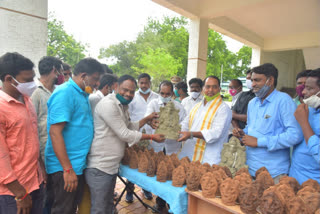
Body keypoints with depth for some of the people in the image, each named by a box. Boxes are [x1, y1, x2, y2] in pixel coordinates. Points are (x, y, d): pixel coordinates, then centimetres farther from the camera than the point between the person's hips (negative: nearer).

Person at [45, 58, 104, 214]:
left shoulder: (83, 95, 10)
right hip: (64, 168, -8)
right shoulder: (65, 93, -18)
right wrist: (68, 170, -22)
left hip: (78, 165, 8)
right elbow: (55, 132, -23)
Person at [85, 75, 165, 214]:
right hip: (100, 167, -9)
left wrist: (146, 119, 9)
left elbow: (128, 128, 19)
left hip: (112, 165, 9)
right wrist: (152, 137, -11)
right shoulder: (108, 104, -18)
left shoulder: (123, 106, 11)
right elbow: (124, 134, -19)